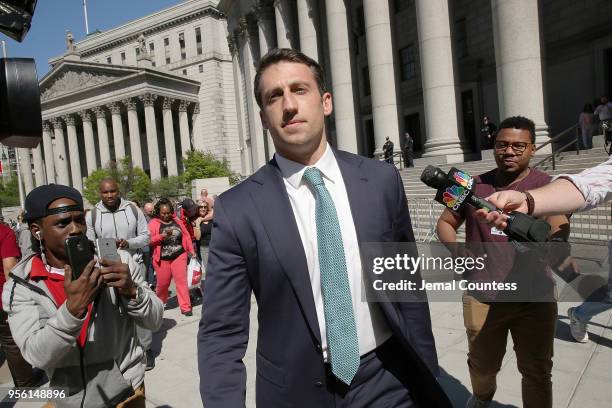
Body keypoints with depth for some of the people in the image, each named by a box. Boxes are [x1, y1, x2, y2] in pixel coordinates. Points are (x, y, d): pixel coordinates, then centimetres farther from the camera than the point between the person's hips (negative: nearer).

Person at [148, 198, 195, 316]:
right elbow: (149, 240, -10)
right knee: (162, 283, 9)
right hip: (162, 259, -1)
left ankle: (185, 307, 2)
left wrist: (191, 250, 6)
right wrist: (161, 236, -23)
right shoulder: (153, 223, -2)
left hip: (179, 256, 1)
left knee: (182, 281, -3)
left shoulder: (176, 221, 6)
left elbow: (186, 236, 9)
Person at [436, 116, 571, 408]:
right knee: (482, 365, 18)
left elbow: (559, 236, -18)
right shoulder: (475, 185, 3)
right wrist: (457, 251, -8)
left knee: (537, 371, 9)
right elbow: (445, 223, 12)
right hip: (482, 296, 2)